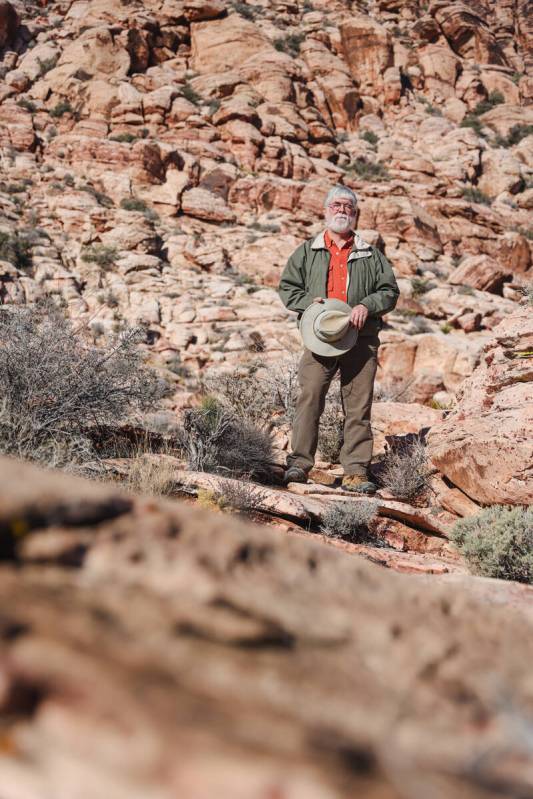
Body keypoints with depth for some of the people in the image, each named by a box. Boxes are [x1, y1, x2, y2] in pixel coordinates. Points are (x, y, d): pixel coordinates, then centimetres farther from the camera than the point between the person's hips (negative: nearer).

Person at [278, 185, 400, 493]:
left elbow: (390, 290, 13)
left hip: (361, 339, 1)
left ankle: (356, 471, 2)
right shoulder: (308, 251, 15)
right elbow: (287, 287, 13)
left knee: (358, 406, -1)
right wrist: (309, 302, -6)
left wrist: (368, 306, -6)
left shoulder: (371, 254, 16)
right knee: (310, 399, -10)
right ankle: (299, 463, -6)